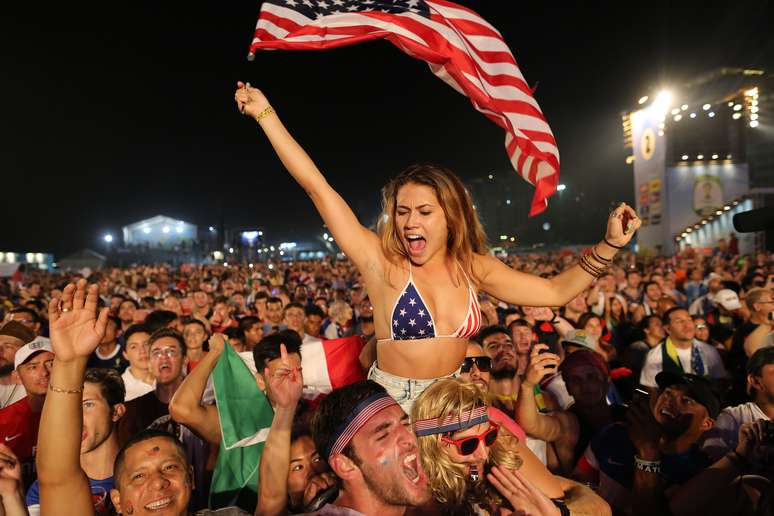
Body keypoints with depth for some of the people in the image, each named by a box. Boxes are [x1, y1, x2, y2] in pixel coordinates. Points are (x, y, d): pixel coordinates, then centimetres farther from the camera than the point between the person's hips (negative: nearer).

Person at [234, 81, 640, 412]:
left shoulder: (472, 267, -3)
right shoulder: (382, 263, -14)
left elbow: (556, 291, 4)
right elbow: (316, 186, -17)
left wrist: (610, 244, -6)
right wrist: (265, 112, -15)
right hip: (392, 405, -3)